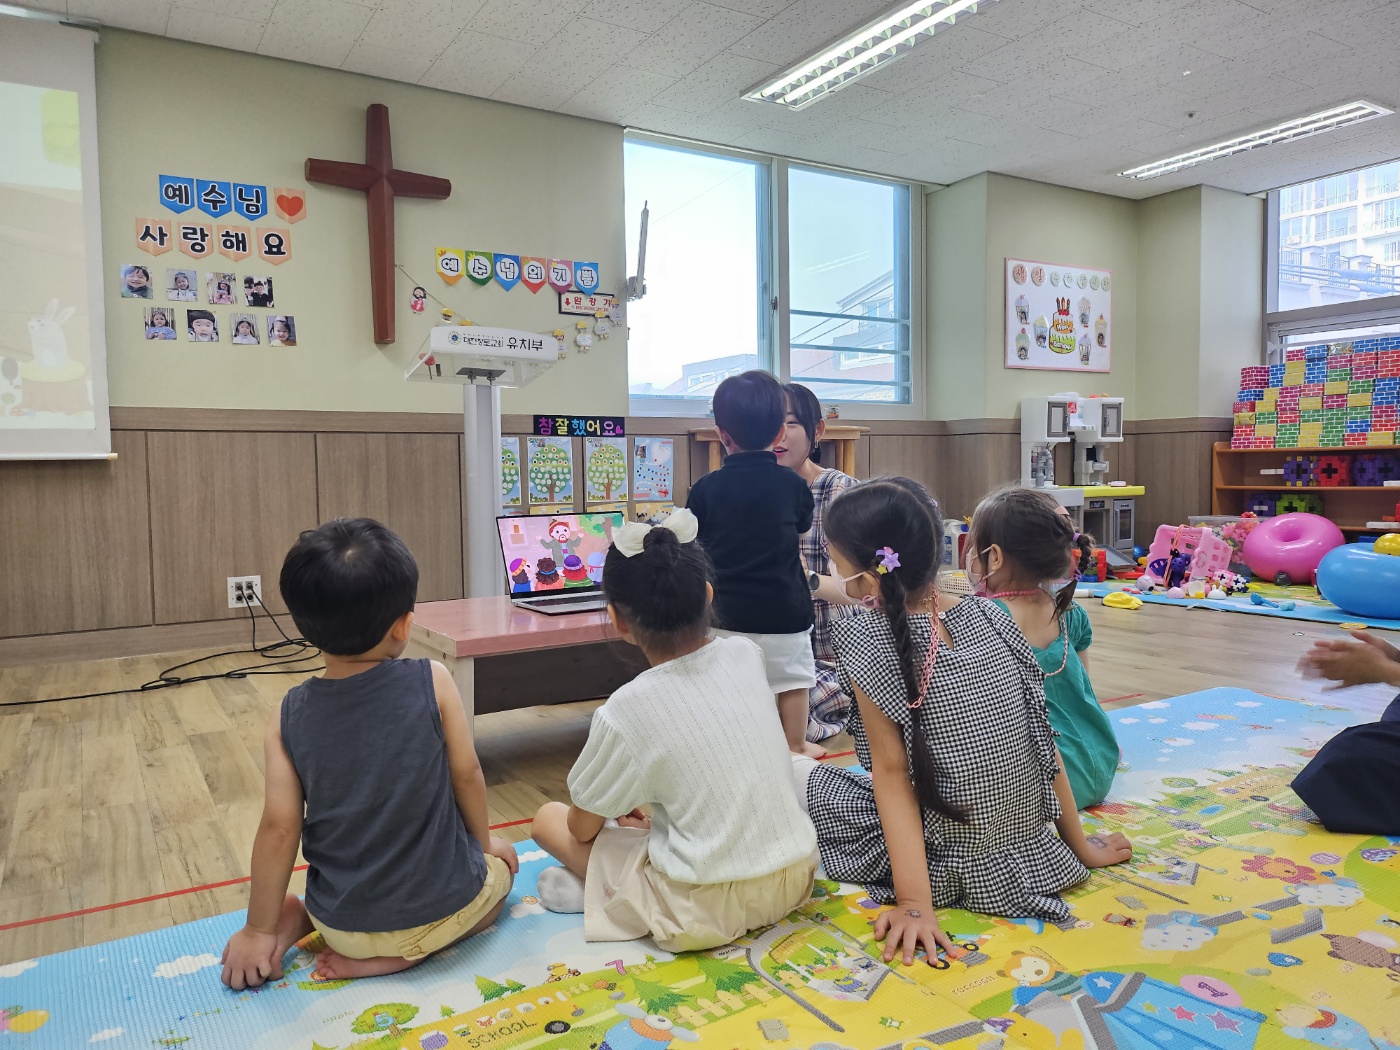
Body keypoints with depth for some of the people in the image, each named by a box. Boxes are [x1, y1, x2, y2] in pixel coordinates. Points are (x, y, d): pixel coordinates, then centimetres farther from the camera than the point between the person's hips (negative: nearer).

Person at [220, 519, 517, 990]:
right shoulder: (432, 682, -17)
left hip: (344, 925, 4)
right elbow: (467, 774, -8)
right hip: (443, 908, -4)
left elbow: (279, 827, -9)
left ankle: (295, 919, 7)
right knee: (500, 870, 28)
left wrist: (260, 930, 4)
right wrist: (484, 842, 11)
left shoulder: (289, 717, -11)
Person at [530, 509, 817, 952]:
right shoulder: (747, 655, -5)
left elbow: (583, 828, -1)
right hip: (794, 881, 5)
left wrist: (624, 807, 18)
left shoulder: (624, 712, -19)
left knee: (547, 818, 8)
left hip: (705, 914, -5)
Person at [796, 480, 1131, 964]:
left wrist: (914, 902, -18)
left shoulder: (868, 643, -17)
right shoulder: (989, 619, -2)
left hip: (950, 867, -6)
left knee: (790, 772, 6)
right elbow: (1044, 741, 3)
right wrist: (1080, 845, 13)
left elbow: (892, 773, -19)